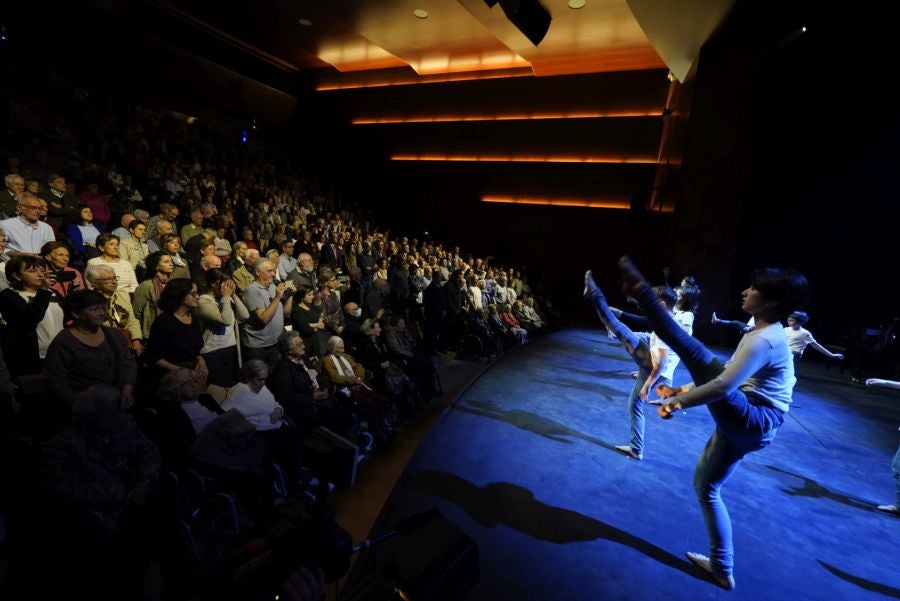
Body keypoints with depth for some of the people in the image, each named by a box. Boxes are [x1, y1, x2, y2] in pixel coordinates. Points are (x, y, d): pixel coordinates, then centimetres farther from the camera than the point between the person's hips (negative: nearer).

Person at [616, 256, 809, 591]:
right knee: (706, 487, 18)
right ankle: (722, 568, 31)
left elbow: (723, 385, -27)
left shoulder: (764, 340, -18)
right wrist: (687, 388, 19)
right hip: (745, 424, 10)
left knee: (693, 350, -23)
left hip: (752, 422, -10)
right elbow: (731, 375, 22)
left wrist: (679, 402, -18)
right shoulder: (769, 334, 14)